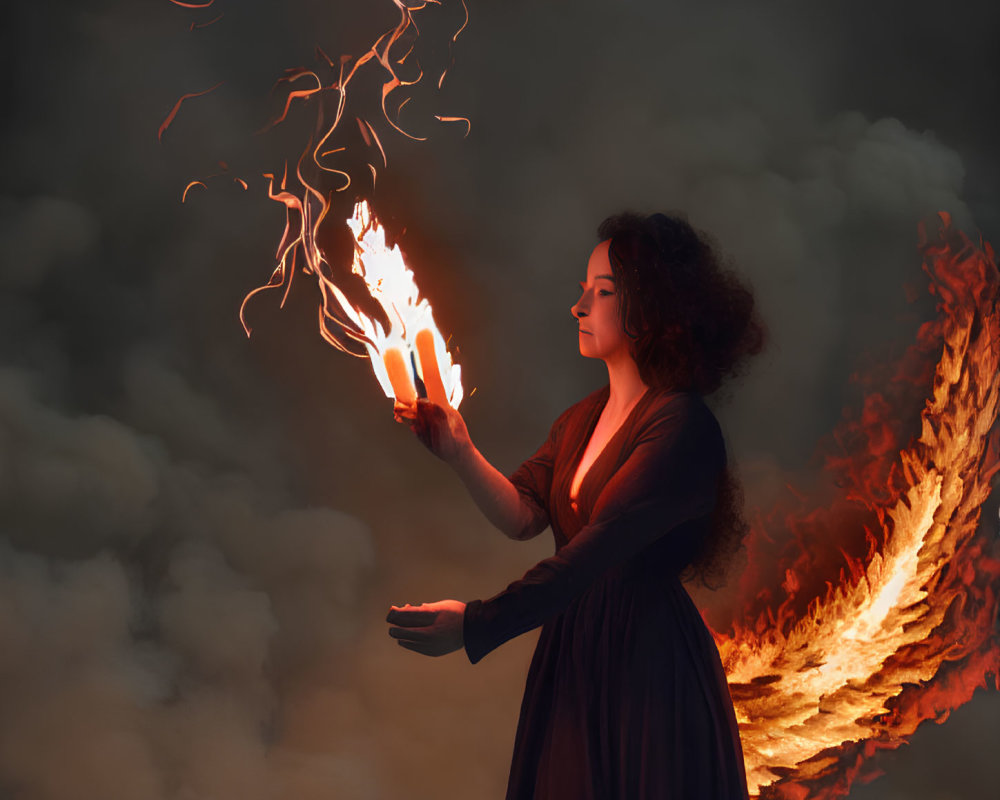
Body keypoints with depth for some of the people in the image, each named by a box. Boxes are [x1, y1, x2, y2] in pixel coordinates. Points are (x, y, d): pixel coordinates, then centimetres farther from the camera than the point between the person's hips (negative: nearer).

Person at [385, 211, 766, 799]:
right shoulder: (581, 419, 11)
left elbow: (595, 552, -24)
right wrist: (459, 451, -11)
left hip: (649, 665, -7)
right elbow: (522, 515, 4)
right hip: (571, 657, 7)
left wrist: (477, 624, -26)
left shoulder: (682, 426, -18)